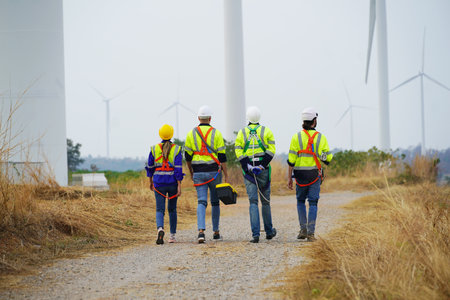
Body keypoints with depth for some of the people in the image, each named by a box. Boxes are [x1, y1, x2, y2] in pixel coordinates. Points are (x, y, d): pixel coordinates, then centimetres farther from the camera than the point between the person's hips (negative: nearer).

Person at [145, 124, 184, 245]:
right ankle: (172, 235, 21)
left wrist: (151, 182, 20)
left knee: (160, 209, -1)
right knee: (172, 209, 16)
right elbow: (178, 168, -10)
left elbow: (150, 167, 6)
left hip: (159, 182, 0)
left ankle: (160, 229, -30)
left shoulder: (154, 149, 0)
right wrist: (179, 186, -10)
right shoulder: (176, 149, -4)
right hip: (172, 181, 0)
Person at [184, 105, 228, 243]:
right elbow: (222, 156, -5)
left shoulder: (191, 134, 2)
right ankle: (216, 232, 21)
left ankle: (201, 231, -22)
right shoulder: (216, 133, -3)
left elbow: (187, 156, 6)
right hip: (214, 172, -1)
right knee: (215, 202, 14)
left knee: (201, 202, -2)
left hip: (198, 173, 1)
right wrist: (226, 175, -1)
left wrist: (191, 172, 20)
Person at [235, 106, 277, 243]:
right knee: (265, 201, 13)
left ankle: (255, 234, -13)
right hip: (263, 171, 0)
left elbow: (238, 152, -5)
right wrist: (261, 166, -11)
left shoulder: (242, 133, 4)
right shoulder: (266, 131, 2)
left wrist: (249, 167, -9)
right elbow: (271, 150, -8)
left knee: (253, 201, -2)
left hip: (248, 170, 0)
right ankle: (269, 231, 26)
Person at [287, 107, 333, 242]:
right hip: (314, 174, 0)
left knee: (300, 201, 17)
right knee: (313, 203, 3)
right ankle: (310, 233, -5)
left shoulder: (296, 137, -3)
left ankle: (303, 229, 9)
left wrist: (289, 177, 1)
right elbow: (327, 158, -4)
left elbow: (291, 159, -4)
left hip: (300, 174, 0)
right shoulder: (320, 137, -2)